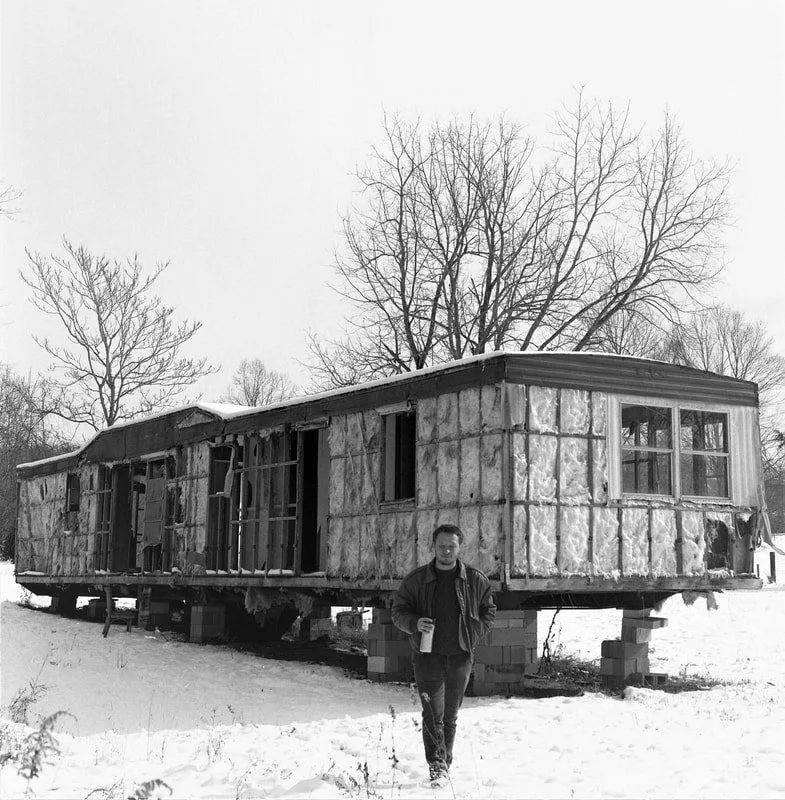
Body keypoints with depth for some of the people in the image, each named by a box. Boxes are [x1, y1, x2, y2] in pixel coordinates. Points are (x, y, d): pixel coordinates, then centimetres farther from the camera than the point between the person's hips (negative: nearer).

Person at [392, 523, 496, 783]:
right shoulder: (416, 579, -1)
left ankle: (445, 763, 25)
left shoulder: (476, 580, 2)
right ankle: (436, 765, -8)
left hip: (460, 657, 2)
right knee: (433, 714, -11)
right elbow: (398, 611, 4)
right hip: (428, 656, -2)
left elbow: (488, 611, 13)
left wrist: (474, 634, -2)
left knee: (450, 715, 12)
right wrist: (415, 623, -17)